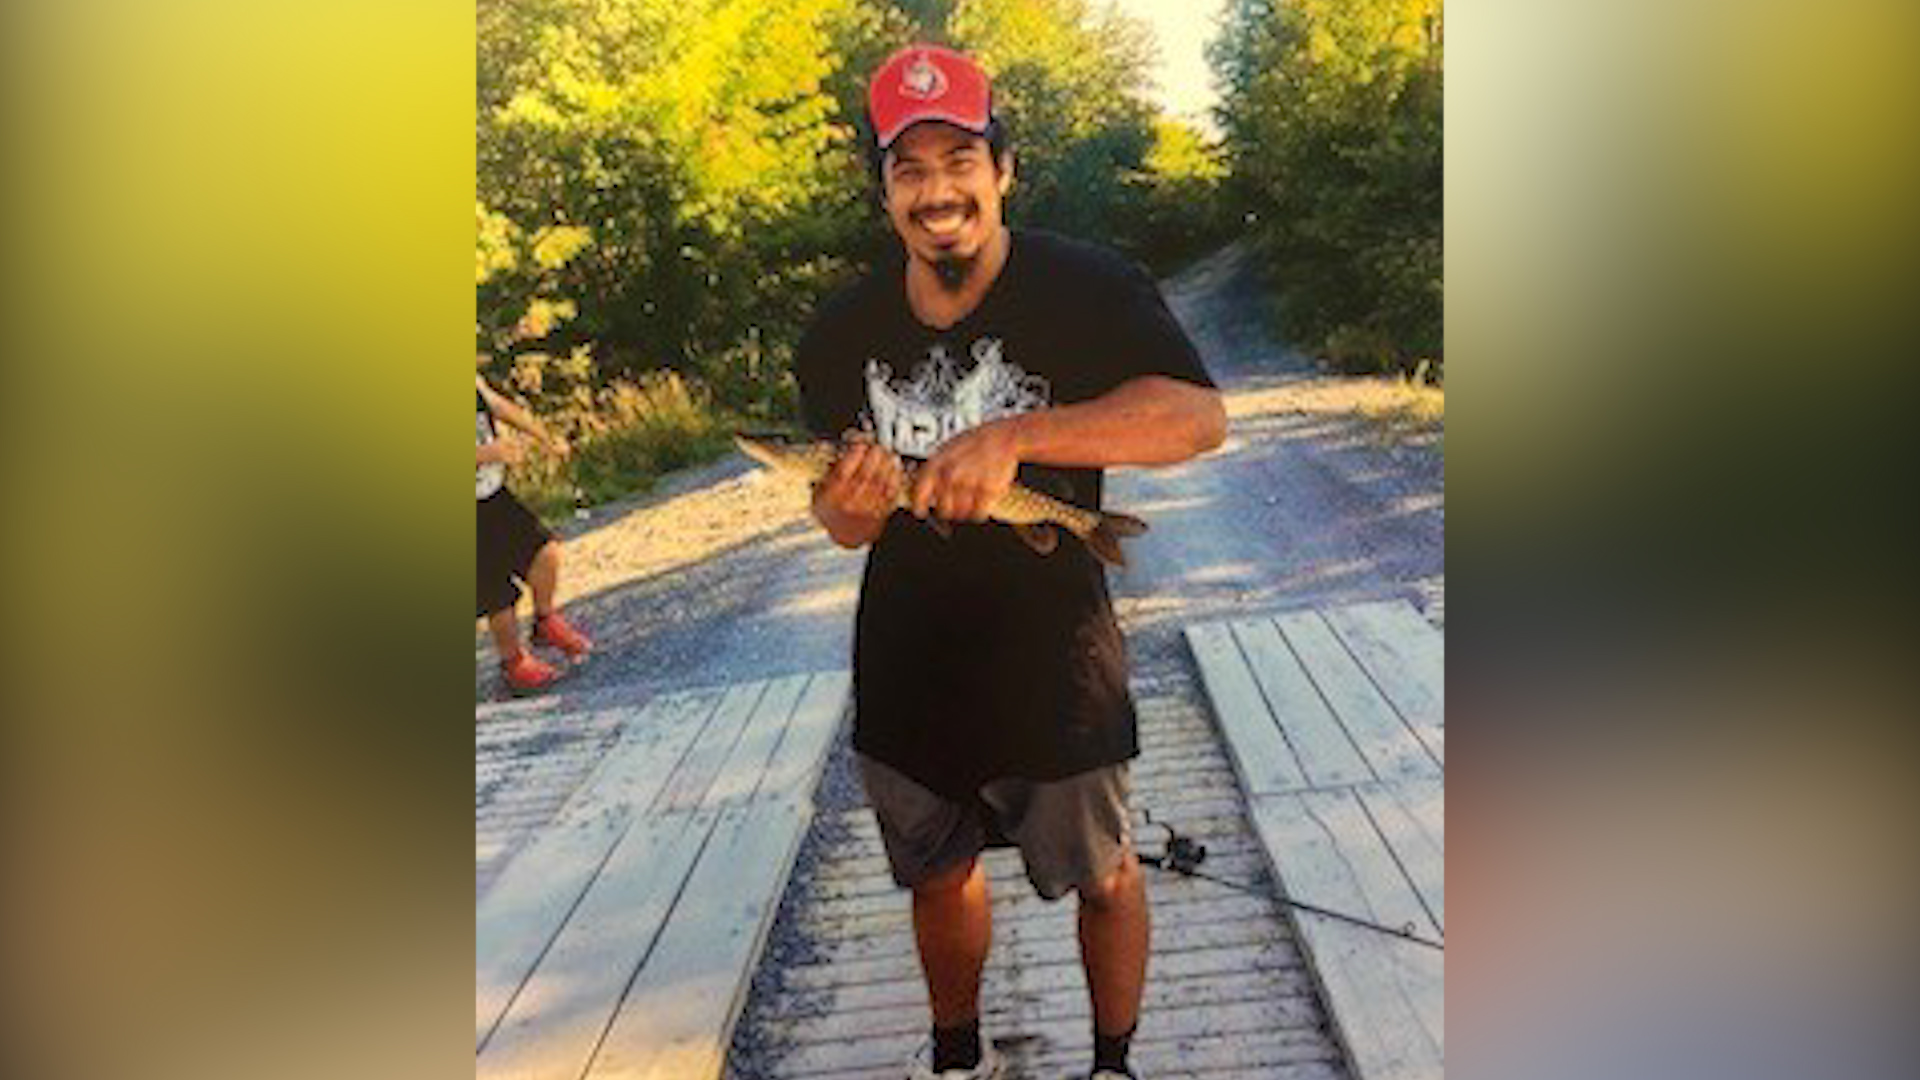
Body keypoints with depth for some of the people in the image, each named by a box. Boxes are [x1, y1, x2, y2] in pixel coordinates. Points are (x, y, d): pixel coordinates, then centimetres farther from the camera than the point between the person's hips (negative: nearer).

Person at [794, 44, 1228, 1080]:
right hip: (906, 665, 5)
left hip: (1054, 658, -4)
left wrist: (1013, 436, -39)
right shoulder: (844, 331, -2)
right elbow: (840, 517, 7)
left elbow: (1197, 417, -30)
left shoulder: (1086, 290, -16)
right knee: (936, 875, 23)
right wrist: (848, 510, -18)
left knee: (1103, 876, 14)